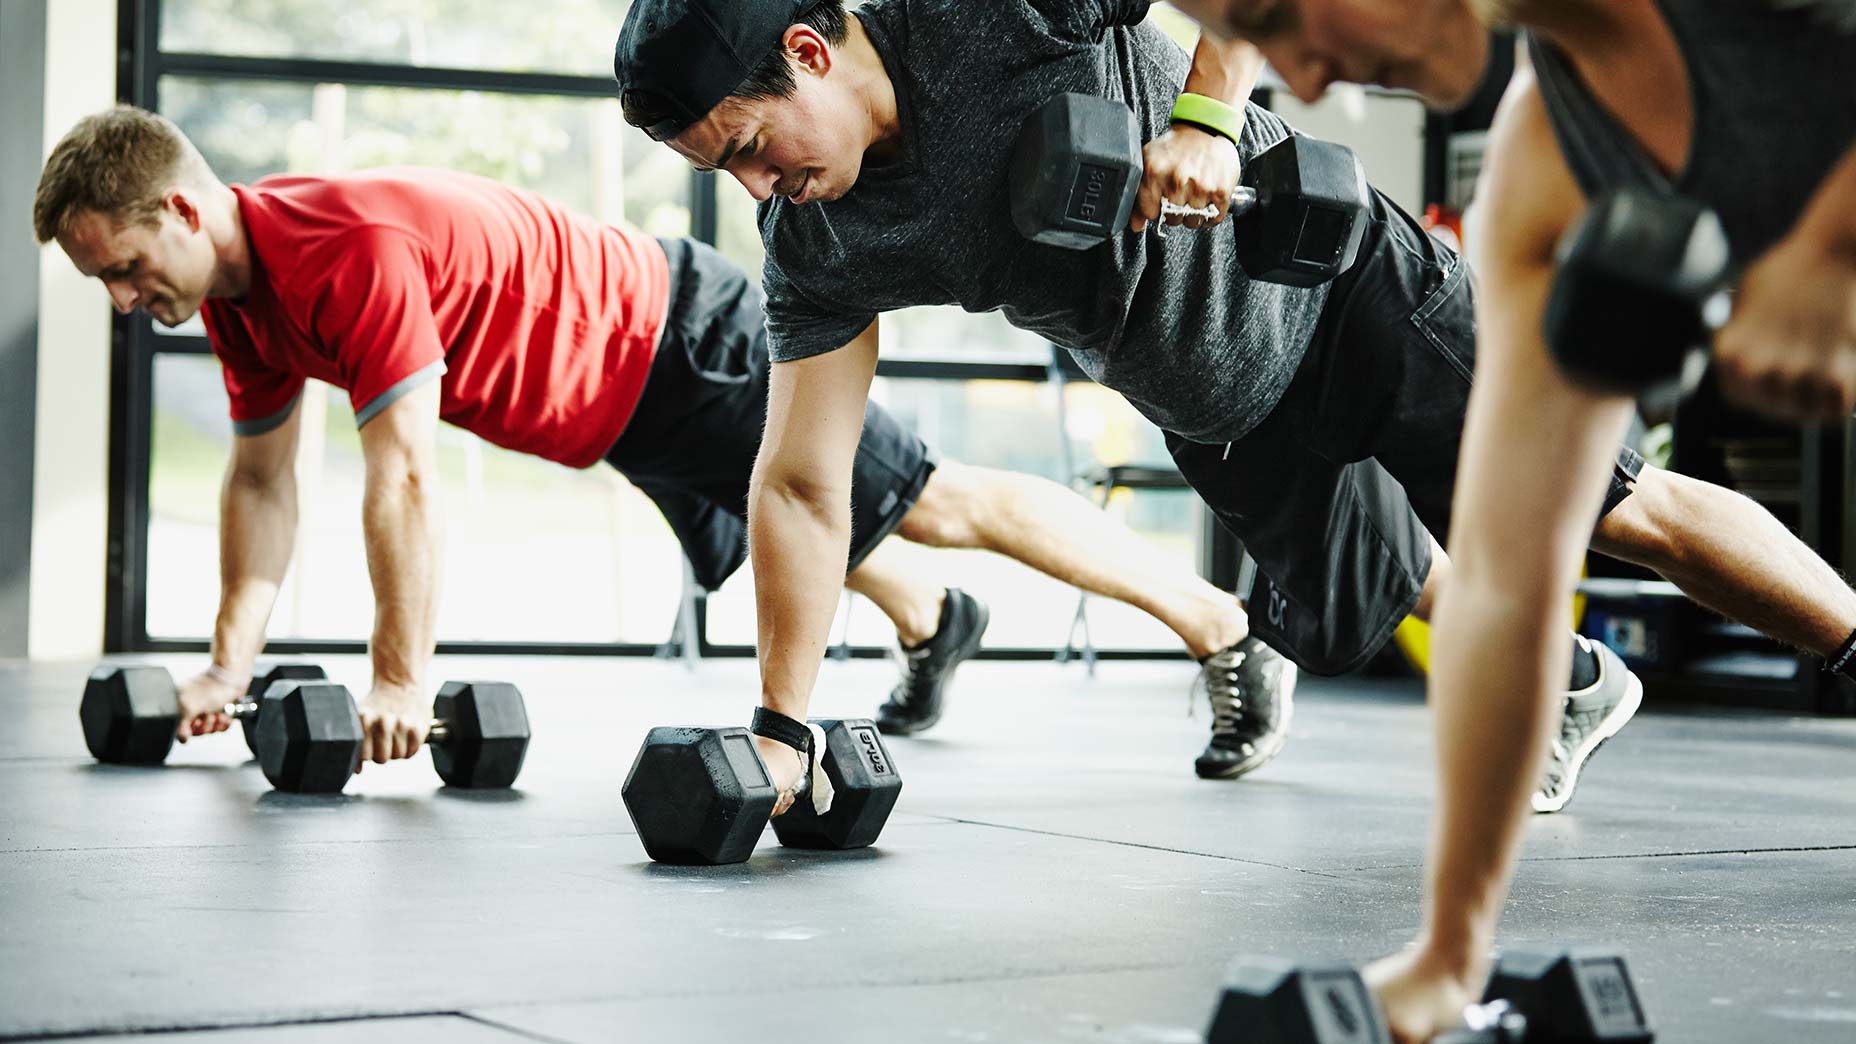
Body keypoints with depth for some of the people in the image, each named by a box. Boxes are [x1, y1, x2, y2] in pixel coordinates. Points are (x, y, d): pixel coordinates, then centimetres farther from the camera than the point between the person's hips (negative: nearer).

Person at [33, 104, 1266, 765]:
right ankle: (932, 624, 60)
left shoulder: (348, 254, -32)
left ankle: (1221, 623, 6)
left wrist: (401, 681, -31)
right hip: (622, 408, 9)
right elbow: (263, 478, 7)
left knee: (939, 501, -3)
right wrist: (231, 661, 3)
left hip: (684, 344, -9)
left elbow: (406, 477, -34)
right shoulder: (241, 286, -2)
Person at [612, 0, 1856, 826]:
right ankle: (1574, 683, 44)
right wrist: (780, 727, -12)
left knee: (1624, 508, -1)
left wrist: (1209, 118, -39)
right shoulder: (820, 247, -15)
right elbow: (803, 482, -10)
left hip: (1342, 292, -5)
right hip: (1217, 413, 6)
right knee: (1353, 613, 16)